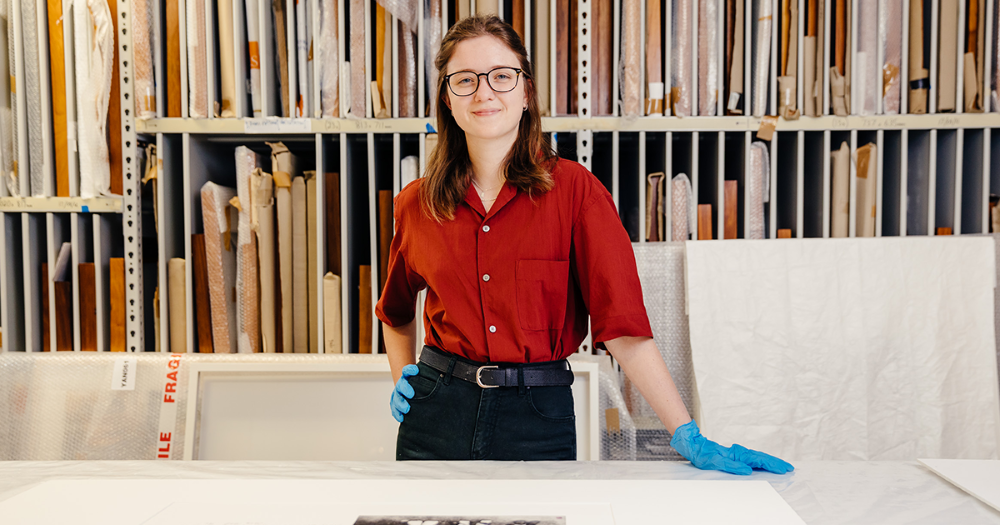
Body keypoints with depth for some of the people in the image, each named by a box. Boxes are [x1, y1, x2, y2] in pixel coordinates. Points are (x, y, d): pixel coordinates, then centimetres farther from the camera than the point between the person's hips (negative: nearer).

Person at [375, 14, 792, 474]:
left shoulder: (574, 189, -7)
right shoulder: (416, 204, 1)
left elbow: (623, 323, -12)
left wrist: (688, 437, -17)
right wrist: (401, 378, 6)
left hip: (538, 421, -2)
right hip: (438, 414, 3)